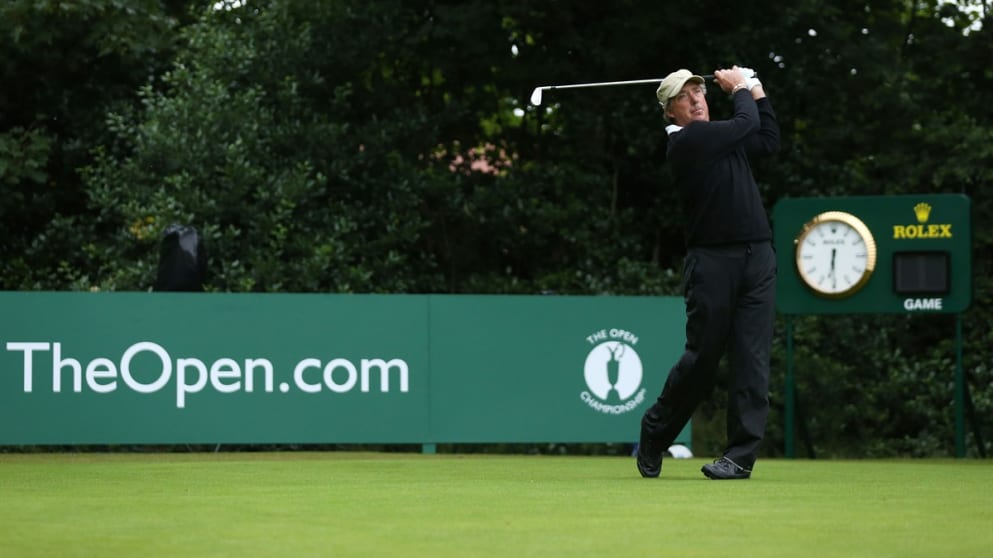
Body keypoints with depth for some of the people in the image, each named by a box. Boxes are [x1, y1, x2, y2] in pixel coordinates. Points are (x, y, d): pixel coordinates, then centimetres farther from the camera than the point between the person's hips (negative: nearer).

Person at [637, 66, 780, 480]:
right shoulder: (686, 141, -8)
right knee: (702, 356, 0)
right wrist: (741, 89, 10)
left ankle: (741, 455, -5)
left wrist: (756, 90, 27)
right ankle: (654, 434, 21)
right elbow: (747, 123, -8)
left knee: (752, 358, -3)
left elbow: (769, 141, 29)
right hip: (712, 260, -6)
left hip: (757, 258, 6)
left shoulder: (721, 136, 16)